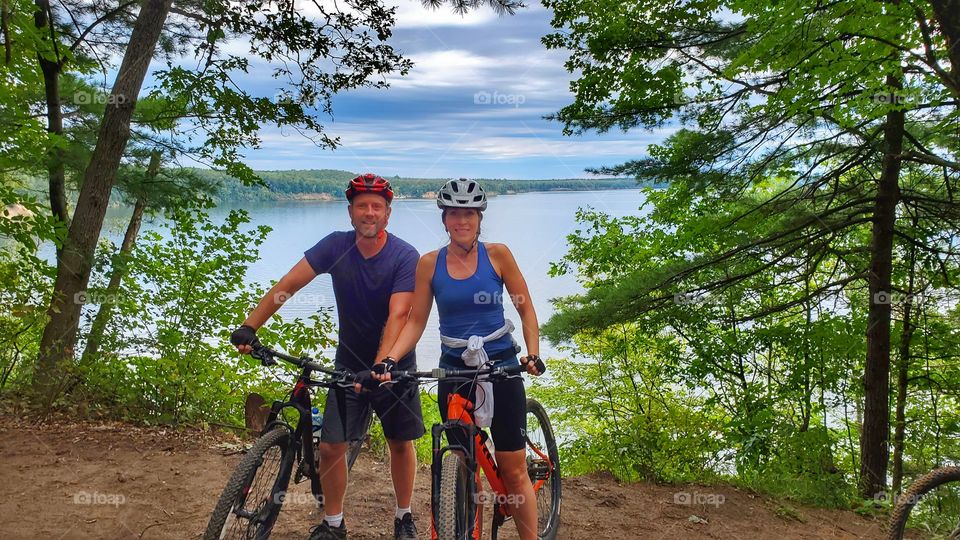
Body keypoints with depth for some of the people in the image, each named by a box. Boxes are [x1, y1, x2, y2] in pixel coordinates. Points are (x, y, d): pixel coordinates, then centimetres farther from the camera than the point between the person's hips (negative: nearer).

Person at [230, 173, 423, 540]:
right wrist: (250, 326, -26)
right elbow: (289, 283, -15)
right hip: (349, 364, 2)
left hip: (394, 365, -2)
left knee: (401, 443, 9)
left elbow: (398, 316, -28)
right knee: (330, 446, -2)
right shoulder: (336, 245, -10)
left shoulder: (405, 256, -18)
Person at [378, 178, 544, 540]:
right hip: (454, 371, 2)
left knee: (513, 469, 2)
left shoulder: (497, 255, -4)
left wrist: (533, 354, -11)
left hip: (501, 367, -1)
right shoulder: (429, 263, -1)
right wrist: (390, 359, -12)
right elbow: (416, 321, 1)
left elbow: (526, 309, 1)